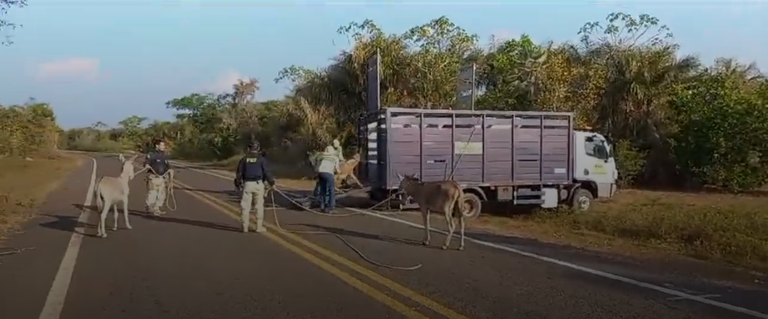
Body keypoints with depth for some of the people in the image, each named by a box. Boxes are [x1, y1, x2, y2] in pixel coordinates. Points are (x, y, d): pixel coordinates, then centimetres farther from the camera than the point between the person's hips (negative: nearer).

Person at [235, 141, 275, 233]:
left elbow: (239, 172, 8)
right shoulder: (261, 159, -1)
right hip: (258, 184, -2)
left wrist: (239, 182, 22)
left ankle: (245, 227, 9)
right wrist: (271, 181, 7)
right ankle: (259, 227, 6)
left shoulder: (244, 159, 6)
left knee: (246, 206, 6)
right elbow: (266, 172, -5)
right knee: (259, 206, 5)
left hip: (247, 184, 2)